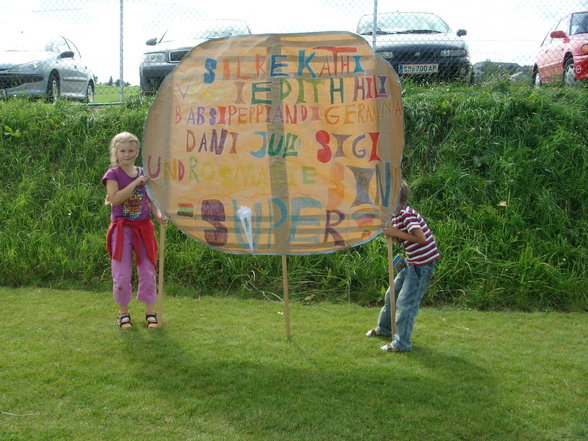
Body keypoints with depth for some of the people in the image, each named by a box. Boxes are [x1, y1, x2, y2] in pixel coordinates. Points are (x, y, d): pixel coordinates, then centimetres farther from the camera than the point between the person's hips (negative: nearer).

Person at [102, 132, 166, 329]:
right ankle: (124, 313, 17)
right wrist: (136, 182, -22)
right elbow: (115, 199, -21)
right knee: (122, 275, 1)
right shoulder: (113, 174, -6)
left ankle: (150, 312, 18)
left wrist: (159, 214, -7)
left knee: (148, 272, 7)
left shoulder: (143, 173, 7)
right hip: (122, 229, -4)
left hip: (143, 227, 4)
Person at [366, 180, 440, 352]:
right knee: (391, 294, 21)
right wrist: (389, 232, -6)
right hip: (412, 262, 10)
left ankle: (401, 343, 0)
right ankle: (384, 328, 41)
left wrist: (395, 233, -21)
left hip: (423, 263, -10)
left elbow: (421, 238, -29)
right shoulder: (396, 215, 10)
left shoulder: (407, 214, -20)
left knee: (406, 302, -8)